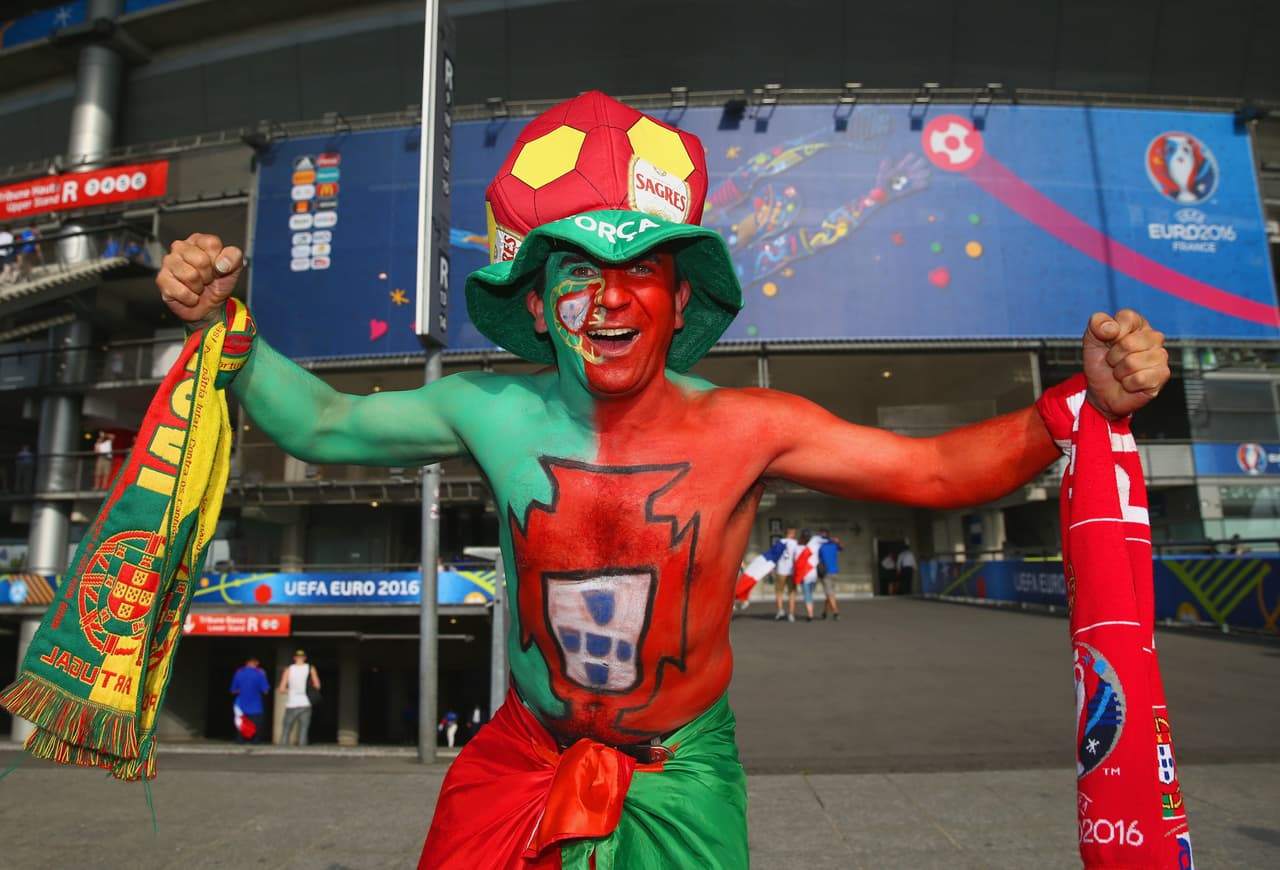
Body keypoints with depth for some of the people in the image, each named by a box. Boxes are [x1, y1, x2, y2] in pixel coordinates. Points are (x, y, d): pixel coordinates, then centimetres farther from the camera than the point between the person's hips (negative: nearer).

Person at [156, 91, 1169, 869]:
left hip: (681, 779, -1)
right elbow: (321, 424, -2)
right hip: (522, 759, 2)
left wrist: (1084, 401, -26)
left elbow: (939, 470, -13)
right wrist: (224, 326, -13)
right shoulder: (493, 413, -15)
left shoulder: (744, 429, -19)